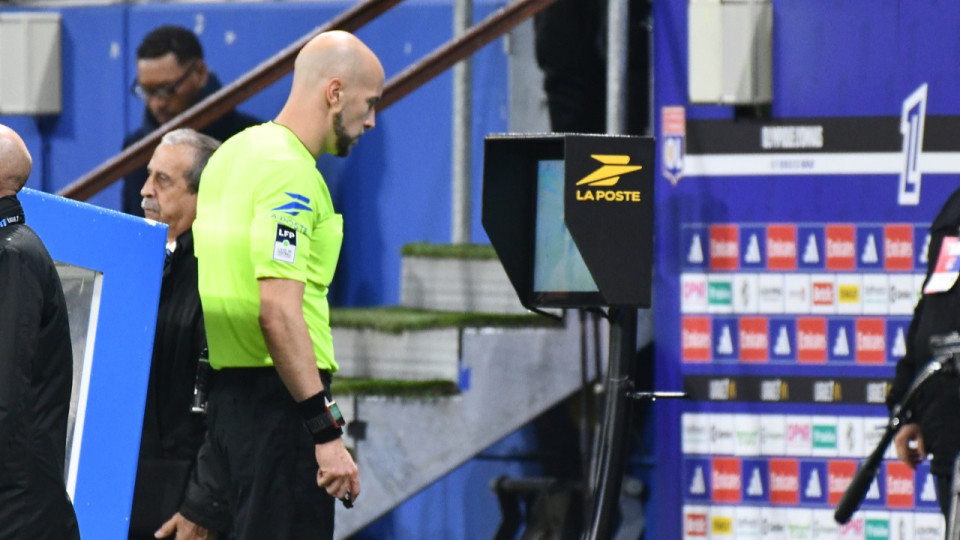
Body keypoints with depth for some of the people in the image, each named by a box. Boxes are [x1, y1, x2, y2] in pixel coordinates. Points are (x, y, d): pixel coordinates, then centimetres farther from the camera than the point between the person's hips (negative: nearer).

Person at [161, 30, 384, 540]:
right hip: (279, 397, -10)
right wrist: (327, 431, -23)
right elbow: (279, 312, -23)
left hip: (226, 387, 10)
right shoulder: (290, 172, -15)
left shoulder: (233, 152, 16)